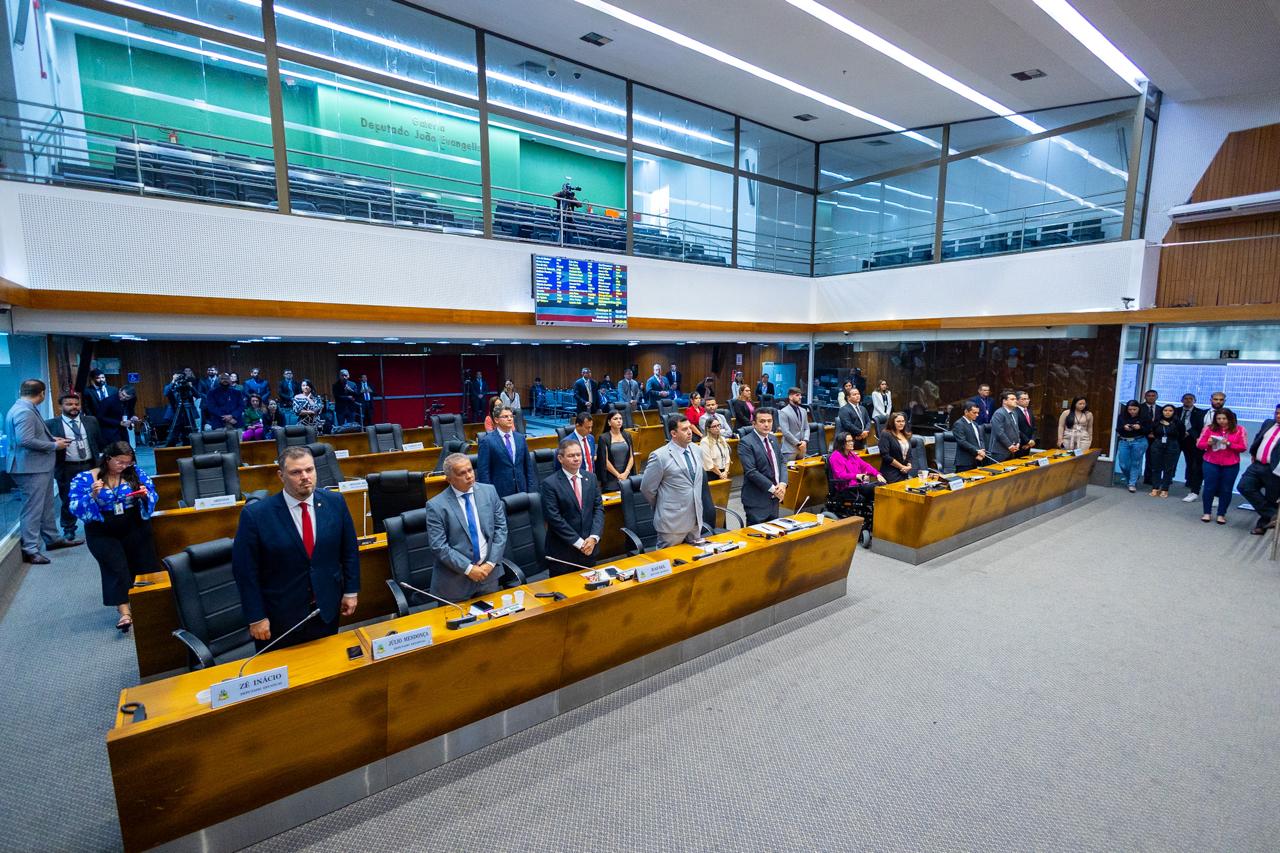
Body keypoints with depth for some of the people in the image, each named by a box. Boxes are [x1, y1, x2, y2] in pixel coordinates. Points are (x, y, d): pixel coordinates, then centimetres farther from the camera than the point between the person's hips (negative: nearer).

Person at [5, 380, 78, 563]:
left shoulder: (27, 409, 10)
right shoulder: (24, 412, -20)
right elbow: (26, 441, -27)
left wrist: (52, 439, 11)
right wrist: (54, 445, -16)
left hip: (40, 466, 10)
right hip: (31, 468, -10)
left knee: (46, 505, 19)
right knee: (33, 508, -3)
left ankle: (52, 539, 32)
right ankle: (30, 550, 4)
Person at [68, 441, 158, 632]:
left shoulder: (135, 473, 4)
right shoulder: (85, 478, -1)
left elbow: (154, 496, 1)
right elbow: (75, 508, -7)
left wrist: (145, 494, -20)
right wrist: (93, 496, -25)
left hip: (133, 526, 2)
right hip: (102, 531, -2)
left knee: (143, 563, -13)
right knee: (115, 564, -19)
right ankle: (124, 610, -22)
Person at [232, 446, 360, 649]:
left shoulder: (335, 503, -7)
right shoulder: (255, 514, -16)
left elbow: (350, 550, 2)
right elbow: (245, 570, -10)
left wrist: (351, 591, 3)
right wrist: (256, 617, -9)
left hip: (327, 609, 3)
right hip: (280, 615, -2)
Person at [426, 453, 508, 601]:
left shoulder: (489, 491, -1)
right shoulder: (436, 505, -12)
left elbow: (501, 527, 0)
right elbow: (438, 546, -14)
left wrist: (491, 562, -8)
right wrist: (468, 568, -15)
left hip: (489, 572, 3)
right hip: (455, 580, -3)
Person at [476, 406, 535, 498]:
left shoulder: (520, 438, 9)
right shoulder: (487, 441, -6)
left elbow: (528, 466, 12)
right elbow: (483, 471, -7)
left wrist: (530, 490, 7)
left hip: (521, 490, 4)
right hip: (499, 493, -4)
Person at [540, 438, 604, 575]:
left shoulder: (591, 479, 6)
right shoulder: (549, 484, -10)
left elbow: (599, 508, 3)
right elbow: (554, 518, -15)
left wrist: (594, 537, -11)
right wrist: (578, 542, -16)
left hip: (589, 547, 4)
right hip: (562, 551, -4)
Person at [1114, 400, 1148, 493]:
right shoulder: (1122, 417, 2)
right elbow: (1117, 429, 3)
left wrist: (1140, 427, -20)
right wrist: (1124, 427, -17)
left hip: (1139, 442, -2)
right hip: (1124, 442, 2)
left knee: (1136, 463, 1)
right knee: (1123, 464, 4)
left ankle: (1133, 484, 8)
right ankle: (1128, 480, 30)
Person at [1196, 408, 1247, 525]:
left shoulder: (1239, 429, 0)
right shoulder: (1209, 428, 0)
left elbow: (1243, 447, -3)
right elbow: (1199, 444, 2)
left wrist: (1229, 444, -18)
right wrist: (1208, 443, -18)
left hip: (1231, 465, 0)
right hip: (1211, 463, 0)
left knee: (1226, 490, 5)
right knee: (1209, 488, 3)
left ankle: (1221, 514, 15)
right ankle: (1207, 513, 14)